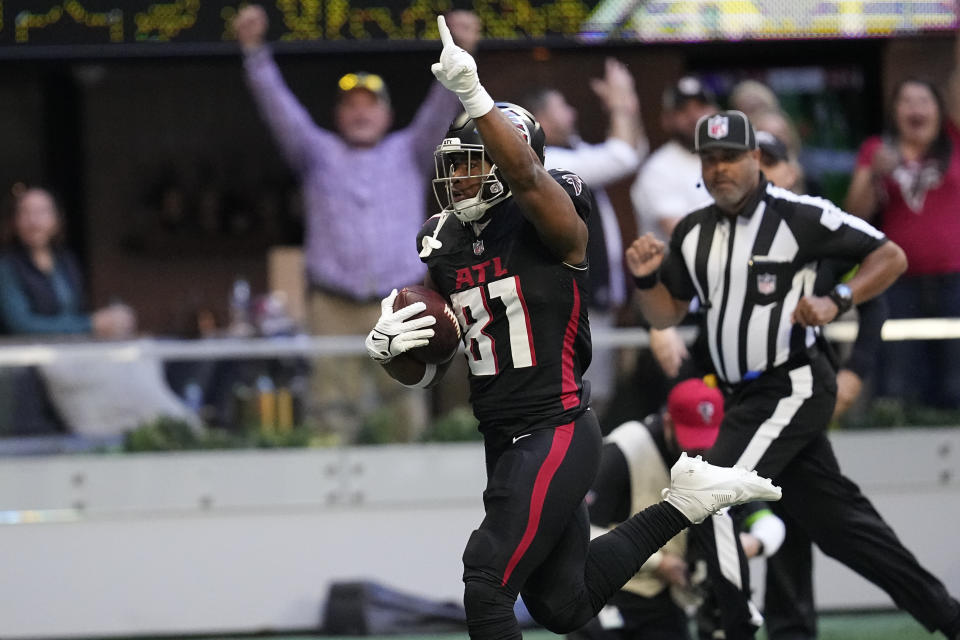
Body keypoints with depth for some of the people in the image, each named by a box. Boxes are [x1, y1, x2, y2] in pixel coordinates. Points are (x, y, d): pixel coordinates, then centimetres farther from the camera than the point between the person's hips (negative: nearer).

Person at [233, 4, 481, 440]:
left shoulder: (408, 153, 16)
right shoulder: (319, 154, 15)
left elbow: (440, 110, 4)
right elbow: (279, 108, 5)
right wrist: (254, 51, -9)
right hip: (334, 305, 0)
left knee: (405, 412, -4)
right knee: (335, 412, -6)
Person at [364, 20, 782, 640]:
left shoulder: (548, 226, -9)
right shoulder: (444, 246, 10)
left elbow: (526, 173, -34)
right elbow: (425, 372, 14)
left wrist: (475, 97, -45)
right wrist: (389, 348, -9)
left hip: (555, 432, -8)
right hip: (503, 441, 8)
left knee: (488, 584, -17)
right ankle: (685, 500, 30)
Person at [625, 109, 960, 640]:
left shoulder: (799, 216, -12)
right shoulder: (692, 232, 8)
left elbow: (891, 257, -8)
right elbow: (665, 315, 15)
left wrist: (835, 302, -21)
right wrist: (646, 278, -5)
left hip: (793, 387, -7)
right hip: (745, 397, 7)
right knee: (833, 520, 10)